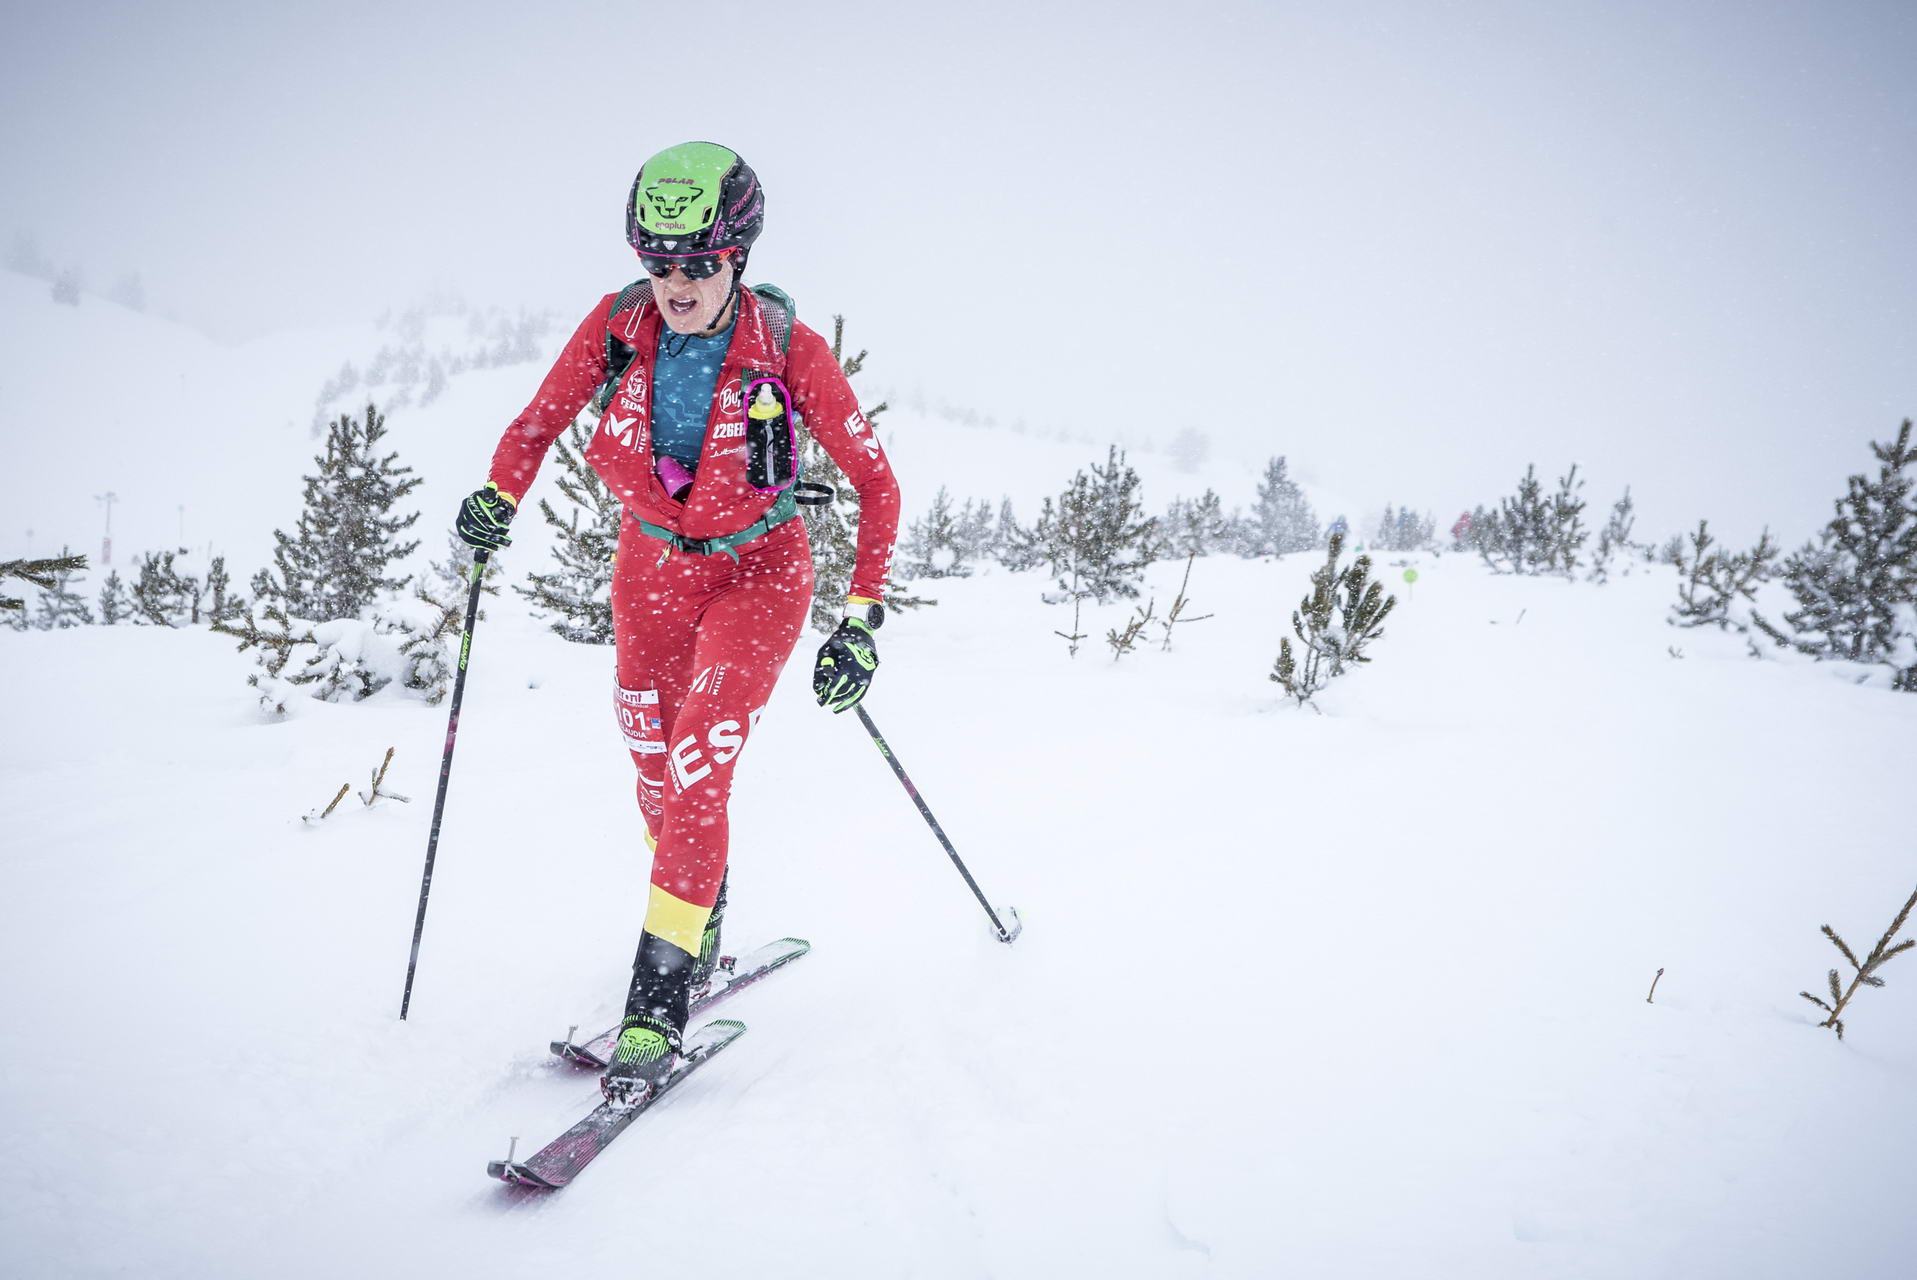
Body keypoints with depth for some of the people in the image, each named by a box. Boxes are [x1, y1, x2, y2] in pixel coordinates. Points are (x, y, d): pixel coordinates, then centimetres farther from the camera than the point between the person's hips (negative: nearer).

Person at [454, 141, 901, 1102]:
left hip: (756, 574, -4)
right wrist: (499, 499, -19)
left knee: (696, 776, -16)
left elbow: (876, 482, -15)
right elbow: (540, 420, 1)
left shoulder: (787, 348, -22)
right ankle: (703, 931, 38)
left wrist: (862, 617, -21)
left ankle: (659, 997, -5)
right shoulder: (618, 324, -14)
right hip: (651, 567, 4)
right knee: (657, 778, 12)